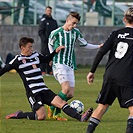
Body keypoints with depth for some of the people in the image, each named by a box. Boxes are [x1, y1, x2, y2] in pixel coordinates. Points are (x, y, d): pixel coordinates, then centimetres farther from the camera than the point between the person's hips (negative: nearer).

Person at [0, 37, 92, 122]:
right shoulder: (18, 60, -4)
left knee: (61, 102, -11)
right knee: (41, 116, -17)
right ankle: (19, 115, 2)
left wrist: (55, 52, 24)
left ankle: (80, 118, -21)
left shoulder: (36, 55, 13)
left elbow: (46, 59, 33)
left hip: (44, 90, 6)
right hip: (32, 93, -6)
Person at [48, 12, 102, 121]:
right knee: (66, 88, -24)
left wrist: (99, 46, 11)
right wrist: (53, 55, 3)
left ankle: (56, 113, 15)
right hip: (59, 64, -5)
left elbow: (84, 45, 19)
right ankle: (52, 108, -6)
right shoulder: (56, 33, -5)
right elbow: (50, 44, 14)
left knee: (70, 94, -2)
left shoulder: (76, 32, 8)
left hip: (70, 66, 5)